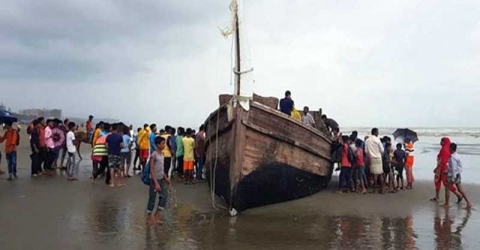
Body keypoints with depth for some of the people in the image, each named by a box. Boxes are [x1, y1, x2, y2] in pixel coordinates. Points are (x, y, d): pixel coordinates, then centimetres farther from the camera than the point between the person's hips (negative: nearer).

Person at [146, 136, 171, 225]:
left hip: (161, 179, 7)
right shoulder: (154, 155, -18)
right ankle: (149, 216, 19)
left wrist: (166, 178, 16)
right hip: (154, 180, -7)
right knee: (152, 199, 4)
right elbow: (152, 170, -19)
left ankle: (157, 215, 13)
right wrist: (156, 183, -22)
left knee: (163, 196, 1)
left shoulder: (162, 154, 7)